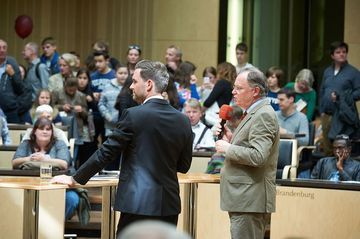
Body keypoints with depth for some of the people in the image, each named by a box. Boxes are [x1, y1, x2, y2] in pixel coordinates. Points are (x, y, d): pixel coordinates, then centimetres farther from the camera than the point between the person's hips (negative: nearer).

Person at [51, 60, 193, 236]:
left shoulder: (133, 115, -9)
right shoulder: (182, 121, 5)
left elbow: (106, 153, -5)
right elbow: (183, 166, 13)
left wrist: (74, 179, 4)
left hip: (139, 204, -5)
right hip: (170, 205, 5)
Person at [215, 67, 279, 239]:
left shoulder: (264, 115, -15)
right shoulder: (252, 113, 19)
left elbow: (258, 156, -25)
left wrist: (228, 148, -15)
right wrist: (231, 139, 10)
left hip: (250, 200, -11)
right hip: (243, 199, 11)